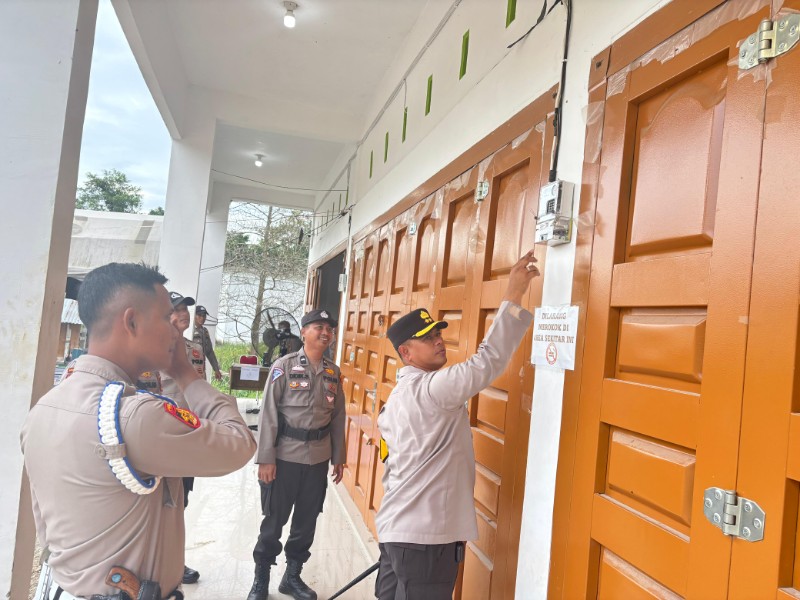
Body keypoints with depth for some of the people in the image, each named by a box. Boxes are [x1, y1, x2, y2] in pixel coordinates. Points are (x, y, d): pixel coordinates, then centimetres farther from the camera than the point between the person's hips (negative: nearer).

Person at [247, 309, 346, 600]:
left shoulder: (333, 372, 5)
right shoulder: (284, 366, -9)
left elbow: (338, 417, 9)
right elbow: (268, 414, -10)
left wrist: (338, 457, 10)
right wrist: (265, 459, -13)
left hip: (318, 459, 4)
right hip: (285, 457, -4)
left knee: (306, 521, 14)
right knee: (273, 521, 9)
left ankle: (292, 576, 33)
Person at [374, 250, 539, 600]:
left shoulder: (399, 396, 12)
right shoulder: (430, 388, -18)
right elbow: (487, 362, -28)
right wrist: (513, 297, -24)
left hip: (397, 528, 10)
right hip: (425, 535, -10)